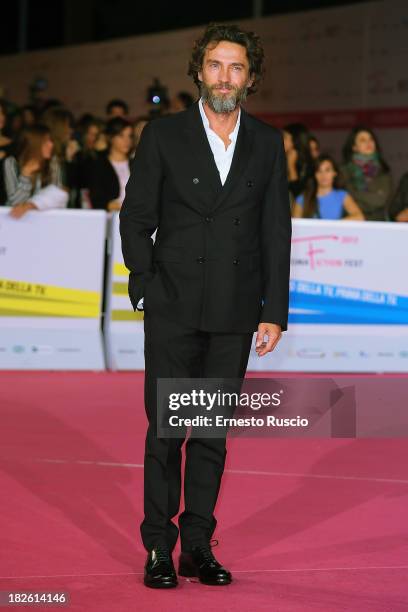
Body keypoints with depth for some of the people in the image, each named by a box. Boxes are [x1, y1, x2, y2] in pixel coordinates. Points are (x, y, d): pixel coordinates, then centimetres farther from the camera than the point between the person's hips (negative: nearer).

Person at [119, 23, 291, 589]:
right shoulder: (163, 136, 1)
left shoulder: (267, 144, 7)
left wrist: (274, 310, 2)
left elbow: (276, 232, 7)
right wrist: (146, 287, -6)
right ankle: (159, 548, 6)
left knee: (214, 432, 7)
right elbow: (135, 218, 3)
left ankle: (198, 545, 14)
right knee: (165, 430, 0)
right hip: (174, 309, -2)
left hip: (234, 314, 2)